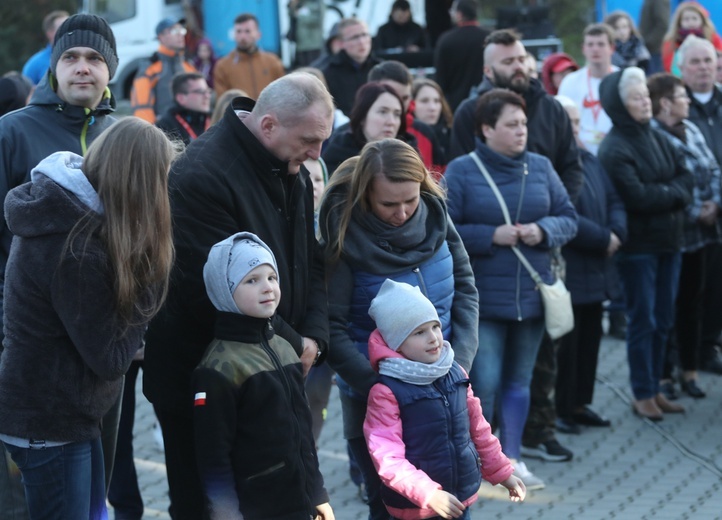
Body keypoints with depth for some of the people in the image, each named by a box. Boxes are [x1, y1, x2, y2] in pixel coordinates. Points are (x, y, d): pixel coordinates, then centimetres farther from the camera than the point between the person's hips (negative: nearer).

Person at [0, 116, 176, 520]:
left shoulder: (60, 211, 1)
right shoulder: (77, 253, -27)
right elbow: (110, 359, -20)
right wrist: (147, 286, -17)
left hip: (63, 411, 9)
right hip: (50, 423, -9)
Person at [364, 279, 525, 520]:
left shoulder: (455, 374, 3)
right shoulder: (386, 392, -17)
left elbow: (478, 429, 15)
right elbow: (387, 459, -23)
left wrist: (502, 472, 18)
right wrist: (428, 494, -31)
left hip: (460, 499, 6)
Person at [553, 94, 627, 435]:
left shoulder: (589, 160, 13)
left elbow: (614, 201, 14)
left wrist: (616, 234, -5)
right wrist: (603, 239, -17)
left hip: (595, 267, 9)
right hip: (566, 270, -9)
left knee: (590, 336, 15)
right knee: (566, 341, -1)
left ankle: (580, 403, 26)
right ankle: (560, 410, 10)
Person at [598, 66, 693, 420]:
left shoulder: (656, 138, 10)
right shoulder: (614, 148, -14)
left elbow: (686, 176, 6)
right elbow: (637, 196, -21)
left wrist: (668, 193, -14)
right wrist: (674, 193, -8)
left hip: (668, 241, 7)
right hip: (638, 245, -7)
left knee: (663, 321, 12)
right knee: (643, 321, 0)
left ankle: (655, 389, 22)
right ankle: (642, 395, 10)